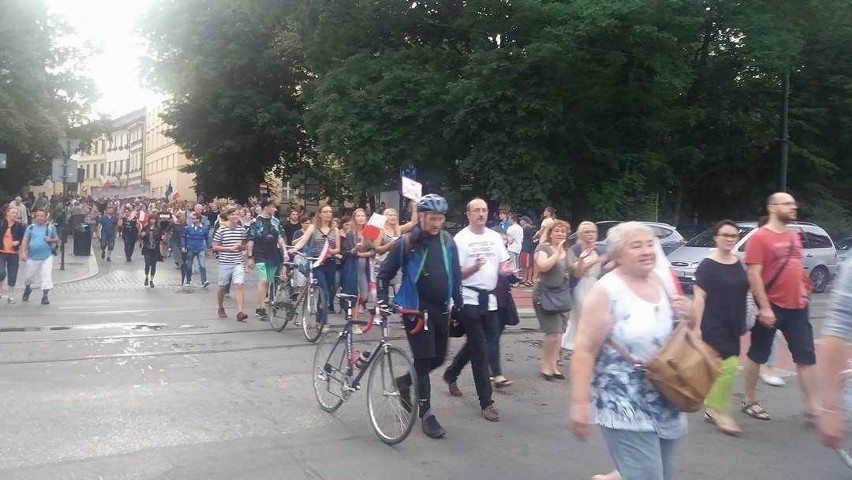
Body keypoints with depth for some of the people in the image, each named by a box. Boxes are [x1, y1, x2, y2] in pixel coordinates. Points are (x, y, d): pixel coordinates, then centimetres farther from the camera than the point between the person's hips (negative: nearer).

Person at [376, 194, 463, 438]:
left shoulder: (447, 242, 3)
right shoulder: (407, 242, -10)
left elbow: (456, 275, 10)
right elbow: (384, 273, -5)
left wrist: (458, 305, 10)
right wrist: (383, 301, -14)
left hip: (441, 309, 5)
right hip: (416, 308, -5)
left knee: (439, 358, 11)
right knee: (424, 359, -4)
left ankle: (405, 382, 37)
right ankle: (426, 414, 8)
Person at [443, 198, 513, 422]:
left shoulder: (495, 237, 8)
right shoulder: (460, 239, -7)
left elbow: (503, 266, 14)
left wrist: (505, 270, -9)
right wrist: (474, 267, -27)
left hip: (489, 298, 6)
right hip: (469, 298, -5)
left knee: (475, 343, 17)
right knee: (479, 350, -3)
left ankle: (451, 374, 42)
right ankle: (486, 402, 2)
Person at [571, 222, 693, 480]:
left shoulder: (663, 283, 4)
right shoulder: (606, 292, -14)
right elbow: (584, 351, -17)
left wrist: (690, 318, -3)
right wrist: (580, 404, -21)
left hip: (666, 405, 7)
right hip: (626, 408, -7)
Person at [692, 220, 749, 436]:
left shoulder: (739, 264, 10)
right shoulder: (707, 266, -9)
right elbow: (699, 298, -12)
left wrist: (742, 324, 19)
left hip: (733, 326, 7)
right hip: (714, 327, -7)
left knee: (720, 369, 11)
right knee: (729, 366, -14)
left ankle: (711, 409, 22)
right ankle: (719, 410, 0)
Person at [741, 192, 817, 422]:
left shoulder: (794, 236, 10)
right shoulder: (760, 237, -13)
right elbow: (754, 276, -17)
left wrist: (803, 290, 12)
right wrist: (764, 308, -19)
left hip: (797, 307, 7)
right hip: (771, 308, -7)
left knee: (807, 357, 7)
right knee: (757, 355, 7)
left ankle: (811, 407, 14)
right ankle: (749, 401, 22)